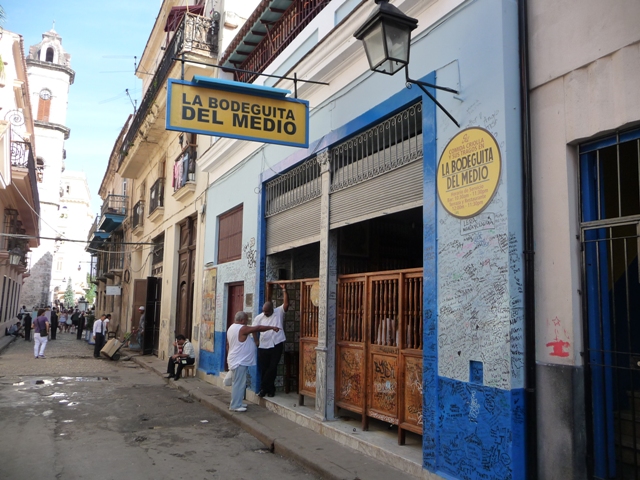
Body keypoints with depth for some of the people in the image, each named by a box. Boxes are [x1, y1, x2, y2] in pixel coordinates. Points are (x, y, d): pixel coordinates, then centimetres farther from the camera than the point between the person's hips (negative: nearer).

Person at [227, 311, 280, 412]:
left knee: (238, 383, 16)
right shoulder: (242, 329, -18)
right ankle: (235, 406, -4)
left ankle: (236, 403, 21)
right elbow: (258, 328, -17)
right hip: (240, 361, -10)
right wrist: (272, 327, -12)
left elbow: (228, 345, 20)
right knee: (239, 383, -7)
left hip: (235, 360, 11)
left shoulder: (231, 328, 13)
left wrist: (230, 356, 28)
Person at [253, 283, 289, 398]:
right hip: (263, 346, 2)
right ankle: (270, 389, 20)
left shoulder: (279, 312, -4)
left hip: (276, 345, -2)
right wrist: (256, 341, 3)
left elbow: (286, 303, -17)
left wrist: (284, 289, -20)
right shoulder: (259, 317, 2)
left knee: (272, 368, 1)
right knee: (263, 368, 6)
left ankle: (264, 388, 15)